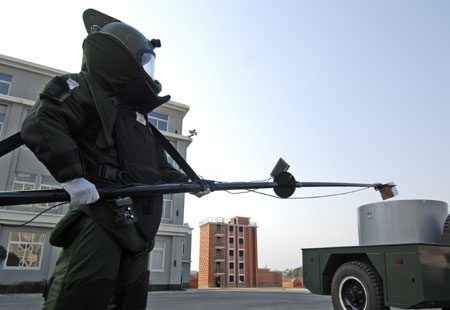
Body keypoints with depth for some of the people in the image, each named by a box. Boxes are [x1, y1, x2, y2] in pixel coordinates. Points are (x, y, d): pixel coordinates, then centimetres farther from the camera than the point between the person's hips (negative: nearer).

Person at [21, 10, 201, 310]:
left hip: (138, 224, 9)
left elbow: (160, 167, 30)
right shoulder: (86, 88, -2)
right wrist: (71, 177, -27)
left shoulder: (139, 115, 26)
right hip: (100, 210, -9)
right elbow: (42, 123, -19)